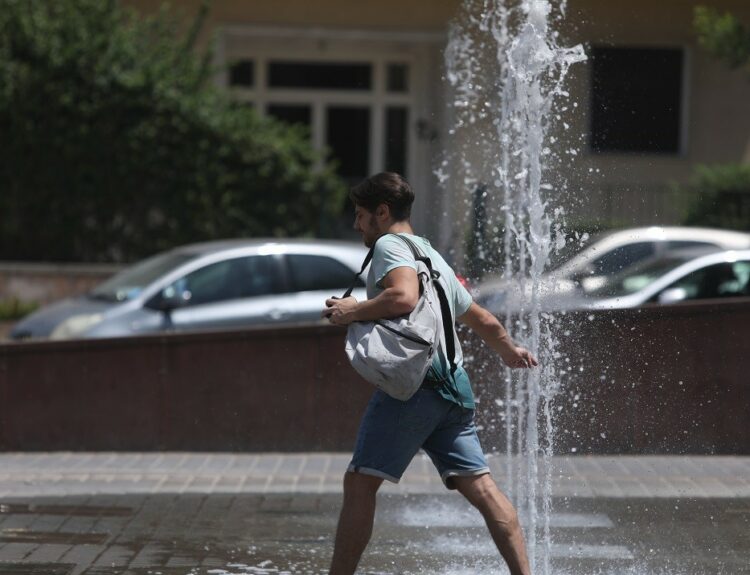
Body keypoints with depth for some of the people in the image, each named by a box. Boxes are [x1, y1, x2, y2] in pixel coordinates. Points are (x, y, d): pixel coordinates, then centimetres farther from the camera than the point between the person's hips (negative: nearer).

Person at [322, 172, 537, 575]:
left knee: (359, 481, -5)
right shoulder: (433, 256, 28)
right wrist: (509, 351, 55)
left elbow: (403, 297, -20)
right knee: (480, 487, 1)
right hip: (453, 385, 8)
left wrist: (353, 311, -6)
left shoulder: (390, 245, 1)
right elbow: (482, 320, 37)